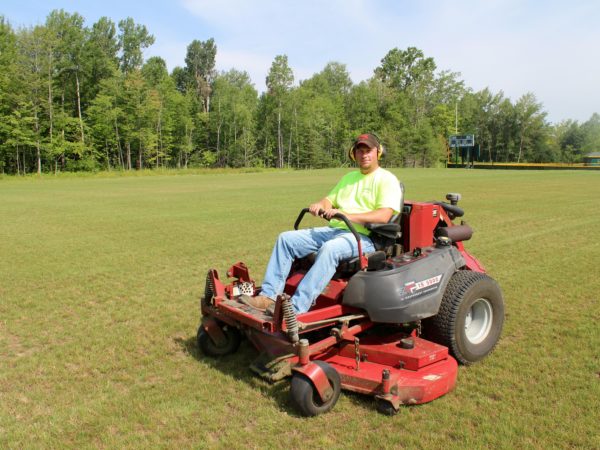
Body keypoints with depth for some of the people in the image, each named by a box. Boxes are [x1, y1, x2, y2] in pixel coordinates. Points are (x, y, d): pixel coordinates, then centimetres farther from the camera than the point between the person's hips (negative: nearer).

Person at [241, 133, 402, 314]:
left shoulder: (387, 179, 1)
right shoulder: (348, 177, 26)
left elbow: (384, 216, -15)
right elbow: (329, 200, 22)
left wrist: (346, 215, -25)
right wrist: (319, 205, -4)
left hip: (362, 236, -7)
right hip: (333, 230, 8)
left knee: (329, 249, -39)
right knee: (286, 238, -7)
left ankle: (296, 309, -40)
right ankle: (268, 296, -13)